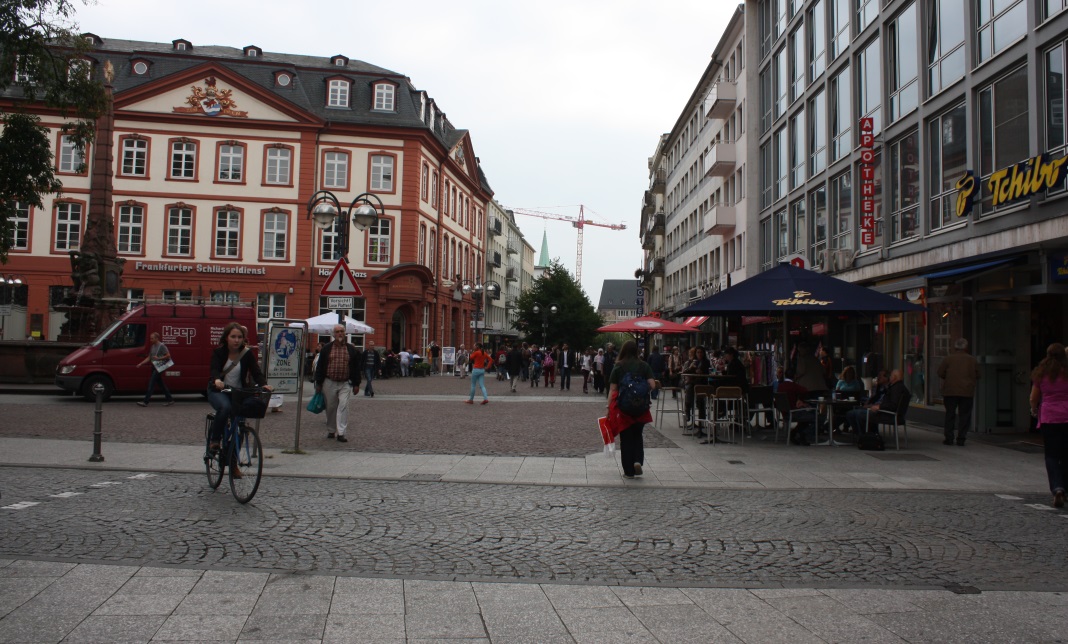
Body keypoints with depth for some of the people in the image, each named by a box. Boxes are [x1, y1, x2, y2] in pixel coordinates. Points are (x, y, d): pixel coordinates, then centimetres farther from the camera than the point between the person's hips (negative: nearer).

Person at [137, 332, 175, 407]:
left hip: (159, 367, -9)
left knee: (151, 384, -11)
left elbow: (168, 355, -13)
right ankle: (170, 399, 16)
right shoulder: (152, 347, 17)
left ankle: (145, 401, -12)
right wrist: (141, 364, 10)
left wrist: (158, 358, -21)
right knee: (161, 384, 10)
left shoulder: (162, 346, -9)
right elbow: (149, 358, 20)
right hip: (154, 367, 9)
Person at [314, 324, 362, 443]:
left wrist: (356, 384, 4)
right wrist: (318, 383, 1)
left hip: (345, 384, -1)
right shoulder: (327, 348, 3)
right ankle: (332, 430, 25)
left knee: (343, 406, -11)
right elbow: (320, 366, 5)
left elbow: (356, 367, 8)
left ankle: (341, 433, -12)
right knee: (330, 408, 9)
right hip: (329, 383, 1)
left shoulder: (351, 349, 5)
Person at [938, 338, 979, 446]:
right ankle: (961, 439, 2)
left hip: (950, 391, 0)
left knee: (950, 414, 7)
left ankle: (949, 438, 5)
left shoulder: (948, 359, -3)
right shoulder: (972, 360, 2)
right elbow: (977, 376, 7)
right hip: (967, 392, 0)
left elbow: (940, 373, -1)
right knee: (965, 416, 5)